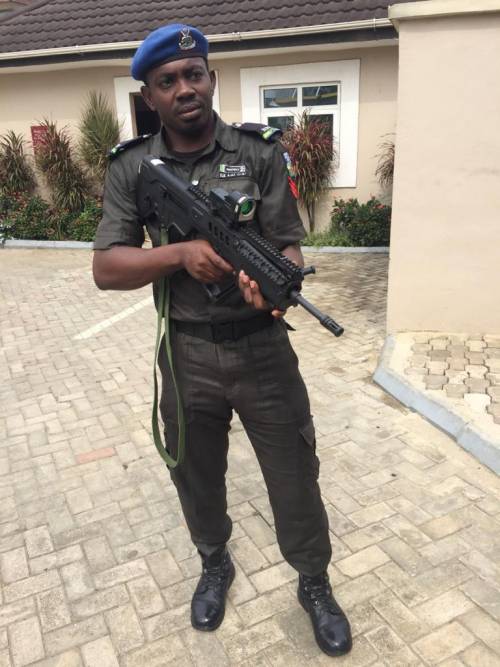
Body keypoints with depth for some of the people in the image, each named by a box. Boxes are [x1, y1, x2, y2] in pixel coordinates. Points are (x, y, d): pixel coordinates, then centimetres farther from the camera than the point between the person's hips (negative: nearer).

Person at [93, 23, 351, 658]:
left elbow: (288, 246, -8)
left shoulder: (261, 152, -4)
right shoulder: (131, 168, -2)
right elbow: (106, 269, -7)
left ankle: (315, 585, 39)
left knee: (295, 478, 11)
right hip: (187, 355, 2)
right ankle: (214, 566, 50)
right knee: (196, 478, 20)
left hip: (263, 348, -1)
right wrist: (181, 253, -24)